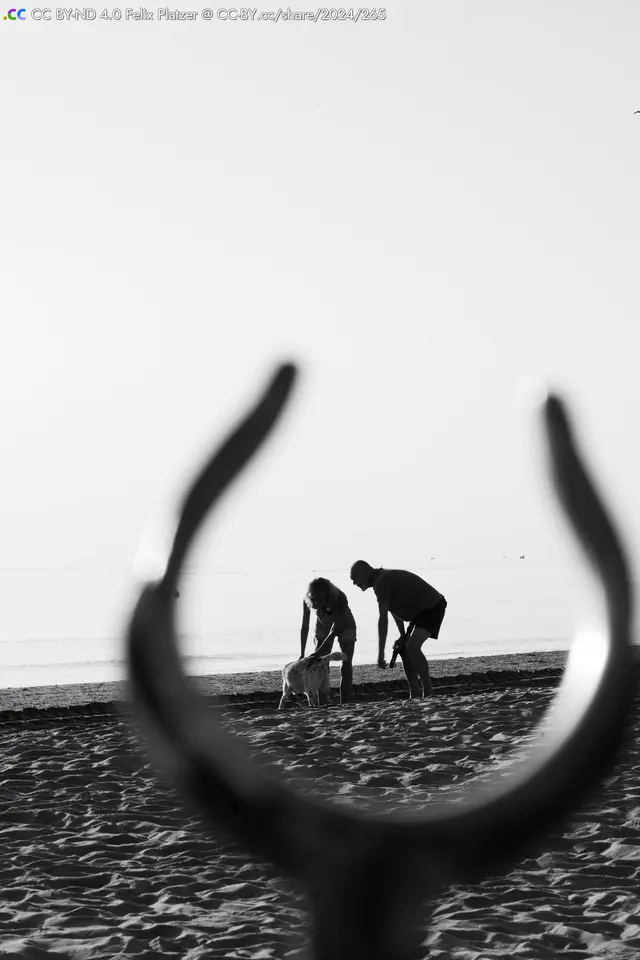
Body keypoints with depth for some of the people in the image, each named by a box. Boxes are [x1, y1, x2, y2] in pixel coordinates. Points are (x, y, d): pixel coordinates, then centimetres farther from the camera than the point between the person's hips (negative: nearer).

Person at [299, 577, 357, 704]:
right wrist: (302, 654, -25)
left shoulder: (340, 599, -41)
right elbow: (304, 627, -22)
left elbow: (336, 629, -35)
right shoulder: (308, 601, -32)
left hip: (344, 626, -2)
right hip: (323, 628, 3)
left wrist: (318, 652, -39)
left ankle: (343, 704, -9)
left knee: (346, 667, -11)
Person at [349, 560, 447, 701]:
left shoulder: (381, 583, -22)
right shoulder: (385, 579, 9)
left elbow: (383, 619, -28)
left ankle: (428, 693, -19)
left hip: (433, 607, -11)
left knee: (412, 647, -23)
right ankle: (414, 694, 6)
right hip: (422, 610, 11)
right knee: (404, 647, 8)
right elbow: (394, 611, 20)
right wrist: (403, 636, 12)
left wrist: (381, 653, -29)